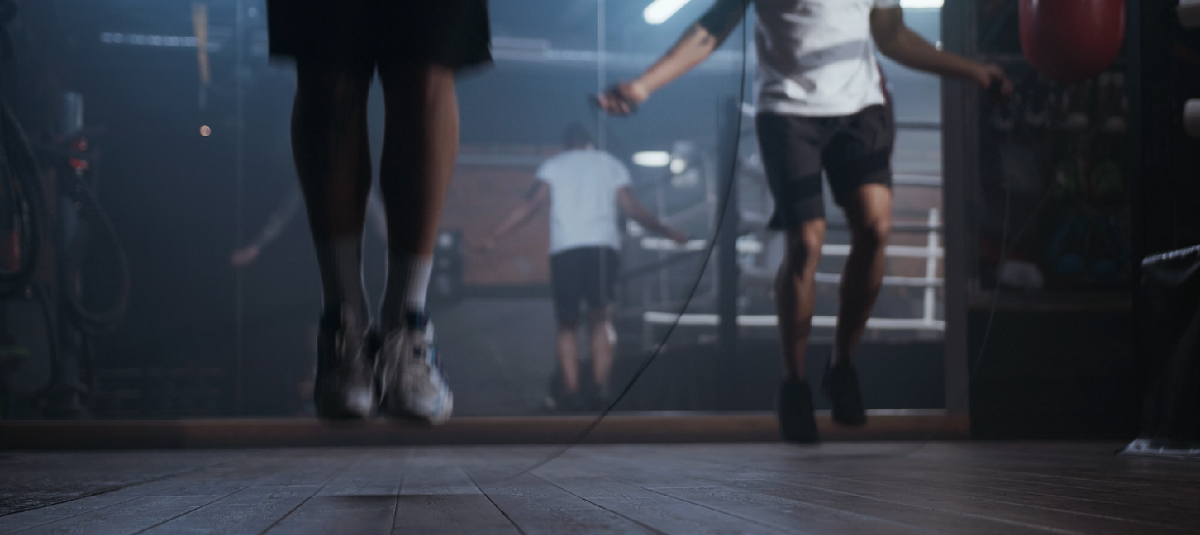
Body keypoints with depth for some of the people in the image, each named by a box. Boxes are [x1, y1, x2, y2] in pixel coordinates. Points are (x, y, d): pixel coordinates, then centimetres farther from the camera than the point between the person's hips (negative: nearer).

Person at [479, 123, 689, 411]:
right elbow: (632, 207, 11)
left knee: (567, 326, 7)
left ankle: (571, 390, -5)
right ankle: (600, 387, -11)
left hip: (564, 250, 0)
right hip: (603, 247, 0)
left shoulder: (552, 166, 16)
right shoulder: (611, 164, 19)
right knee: (601, 321, 6)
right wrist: (667, 231, 22)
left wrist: (493, 237, 3)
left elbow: (531, 204, 2)